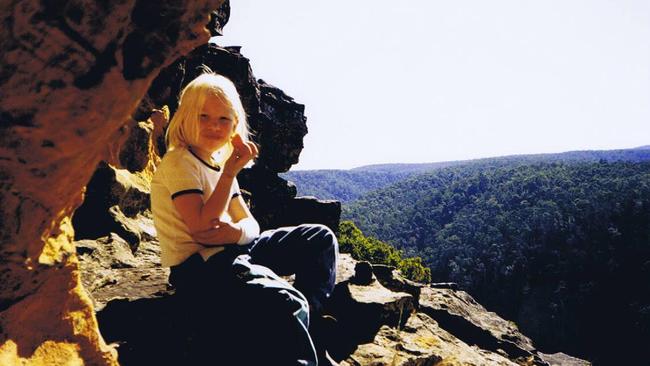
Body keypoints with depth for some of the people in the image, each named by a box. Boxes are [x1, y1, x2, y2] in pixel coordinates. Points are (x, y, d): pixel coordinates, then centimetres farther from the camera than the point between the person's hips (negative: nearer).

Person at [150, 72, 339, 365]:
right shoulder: (179, 163, -11)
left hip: (232, 251, 9)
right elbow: (201, 229, -23)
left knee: (320, 238, 6)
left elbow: (251, 225, 10)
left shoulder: (220, 163, 14)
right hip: (198, 267, -9)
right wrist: (230, 173, -21)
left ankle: (308, 325, 2)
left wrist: (236, 232, -15)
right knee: (287, 303, -33)